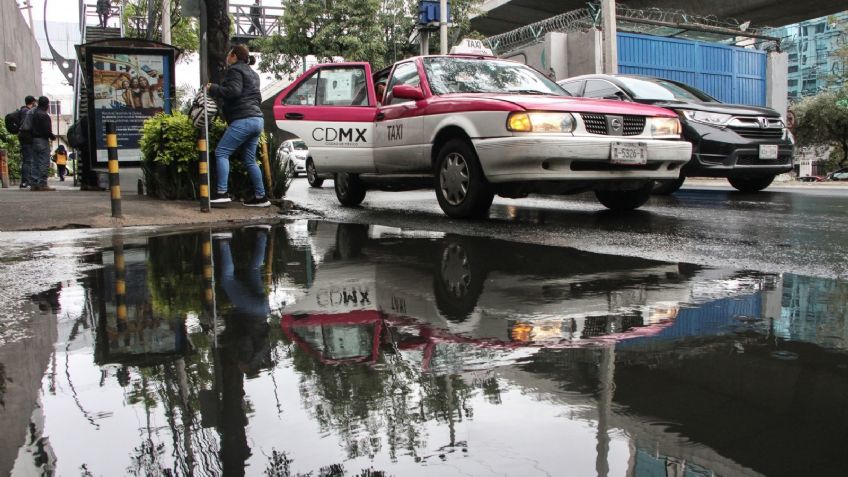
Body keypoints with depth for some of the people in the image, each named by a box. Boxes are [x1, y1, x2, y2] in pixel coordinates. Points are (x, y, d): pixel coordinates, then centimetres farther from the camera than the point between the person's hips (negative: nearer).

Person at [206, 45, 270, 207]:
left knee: (221, 152, -8)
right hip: (257, 119, 9)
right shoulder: (252, 74, 26)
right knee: (250, 160, 11)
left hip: (243, 120, -9)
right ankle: (260, 197, 9)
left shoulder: (235, 70, -3)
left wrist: (212, 88, -8)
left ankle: (221, 192, -15)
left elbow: (233, 91, -19)